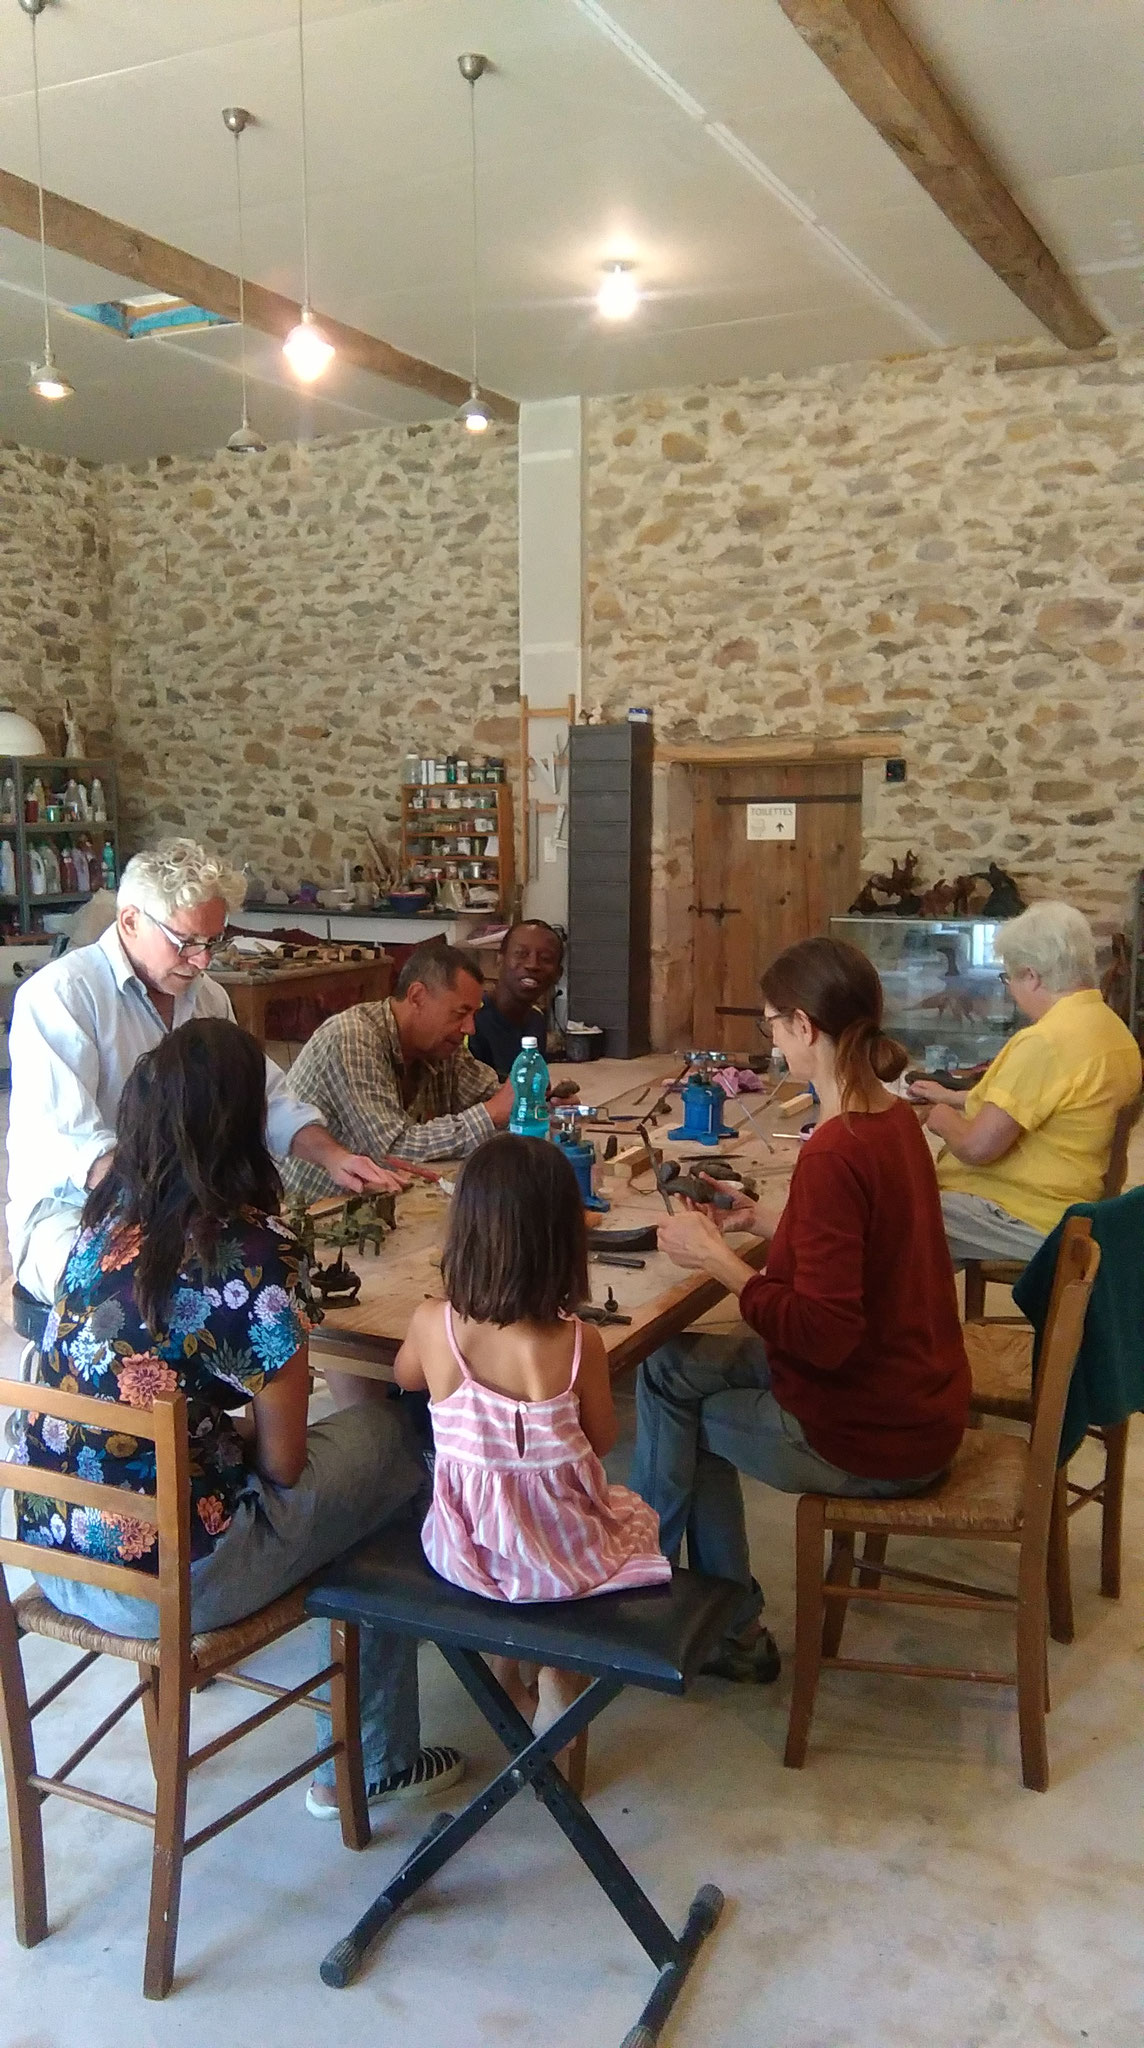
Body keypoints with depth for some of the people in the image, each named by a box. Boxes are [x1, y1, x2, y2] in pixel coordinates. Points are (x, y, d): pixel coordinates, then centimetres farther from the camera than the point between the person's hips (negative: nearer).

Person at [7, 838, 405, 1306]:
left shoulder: (207, 996, 12)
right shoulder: (59, 995, -14)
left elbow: (268, 1098, 16)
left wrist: (331, 1156, -3)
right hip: (71, 1212, -7)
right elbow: (66, 1147, -24)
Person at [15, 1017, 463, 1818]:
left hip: (52, 1557, 7)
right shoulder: (255, 1252, -20)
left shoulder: (106, 1222, -1)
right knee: (390, 1440, 12)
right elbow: (284, 1463, -11)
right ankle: (373, 1764, 26)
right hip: (170, 1581, -7)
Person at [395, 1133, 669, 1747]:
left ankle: (509, 1658, 39)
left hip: (463, 1549, 3)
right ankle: (558, 1676, 23)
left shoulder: (431, 1323, -17)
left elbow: (406, 1377, 7)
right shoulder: (579, 1342, -22)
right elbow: (602, 1442, -5)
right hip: (562, 1555, -2)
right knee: (633, 1513, 29)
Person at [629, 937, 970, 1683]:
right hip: (919, 1399, 8)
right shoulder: (895, 1117, 1)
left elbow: (822, 1334, -28)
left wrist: (716, 1258, -18)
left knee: (673, 1386, 9)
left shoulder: (833, 1154, -27)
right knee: (674, 1366, 12)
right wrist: (772, 1219, 8)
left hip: (871, 1438, -8)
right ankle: (730, 1622, 20)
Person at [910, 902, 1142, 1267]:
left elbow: (976, 1147, -24)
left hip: (1027, 1221, -10)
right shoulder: (1112, 1028, 6)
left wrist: (944, 1121, -2)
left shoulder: (1045, 1042, -24)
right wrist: (953, 1098, 26)